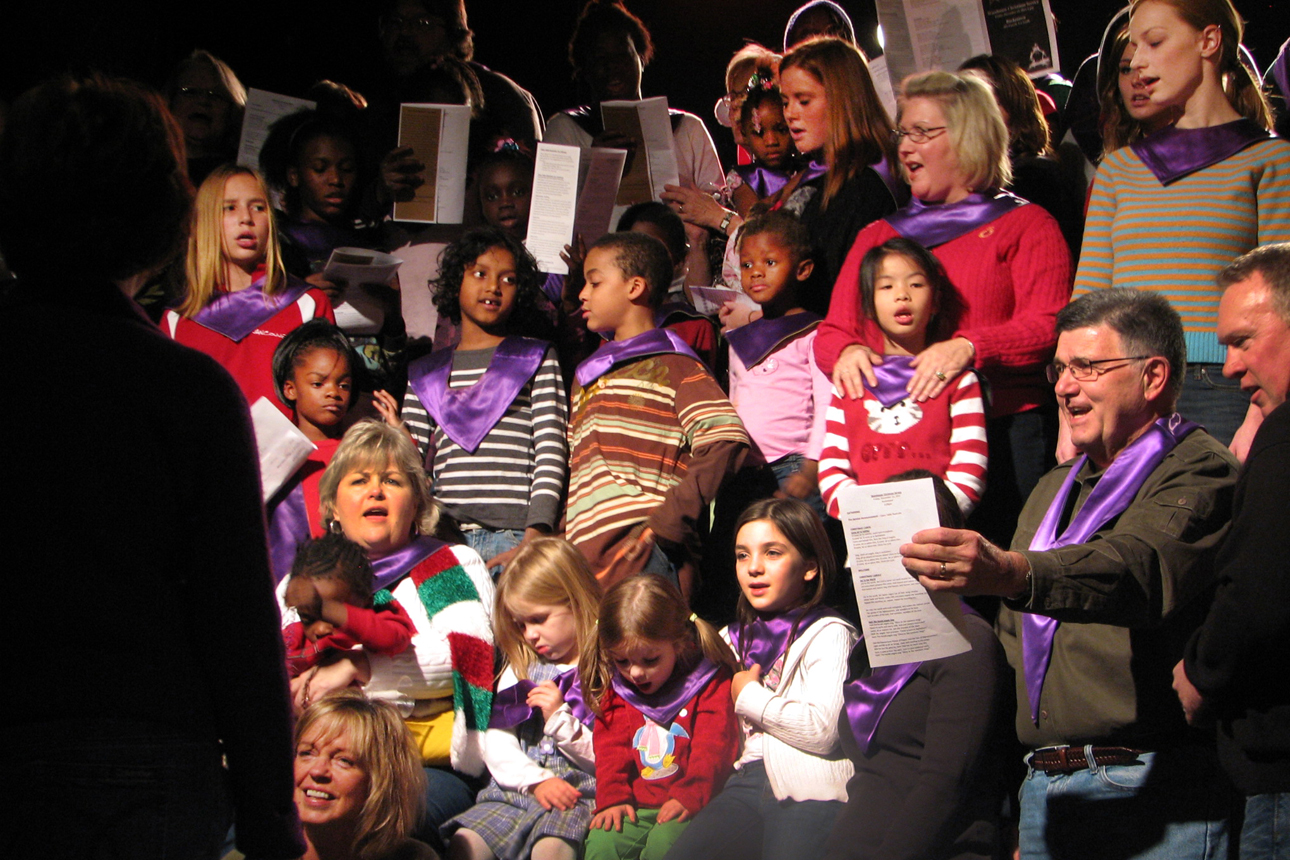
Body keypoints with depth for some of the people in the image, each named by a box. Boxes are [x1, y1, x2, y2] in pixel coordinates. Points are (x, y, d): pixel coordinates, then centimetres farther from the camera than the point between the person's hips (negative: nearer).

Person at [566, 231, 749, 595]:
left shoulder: (672, 366, 4)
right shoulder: (586, 376, 27)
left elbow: (727, 442, -9)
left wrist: (667, 522, -15)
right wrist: (563, 536, 13)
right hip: (585, 559, 6)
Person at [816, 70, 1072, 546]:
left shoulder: (1027, 225, 10)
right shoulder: (878, 235, 24)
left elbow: (1049, 327, -3)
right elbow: (832, 330, 19)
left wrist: (969, 348, -20)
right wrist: (846, 351, -5)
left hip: (1002, 432, -3)